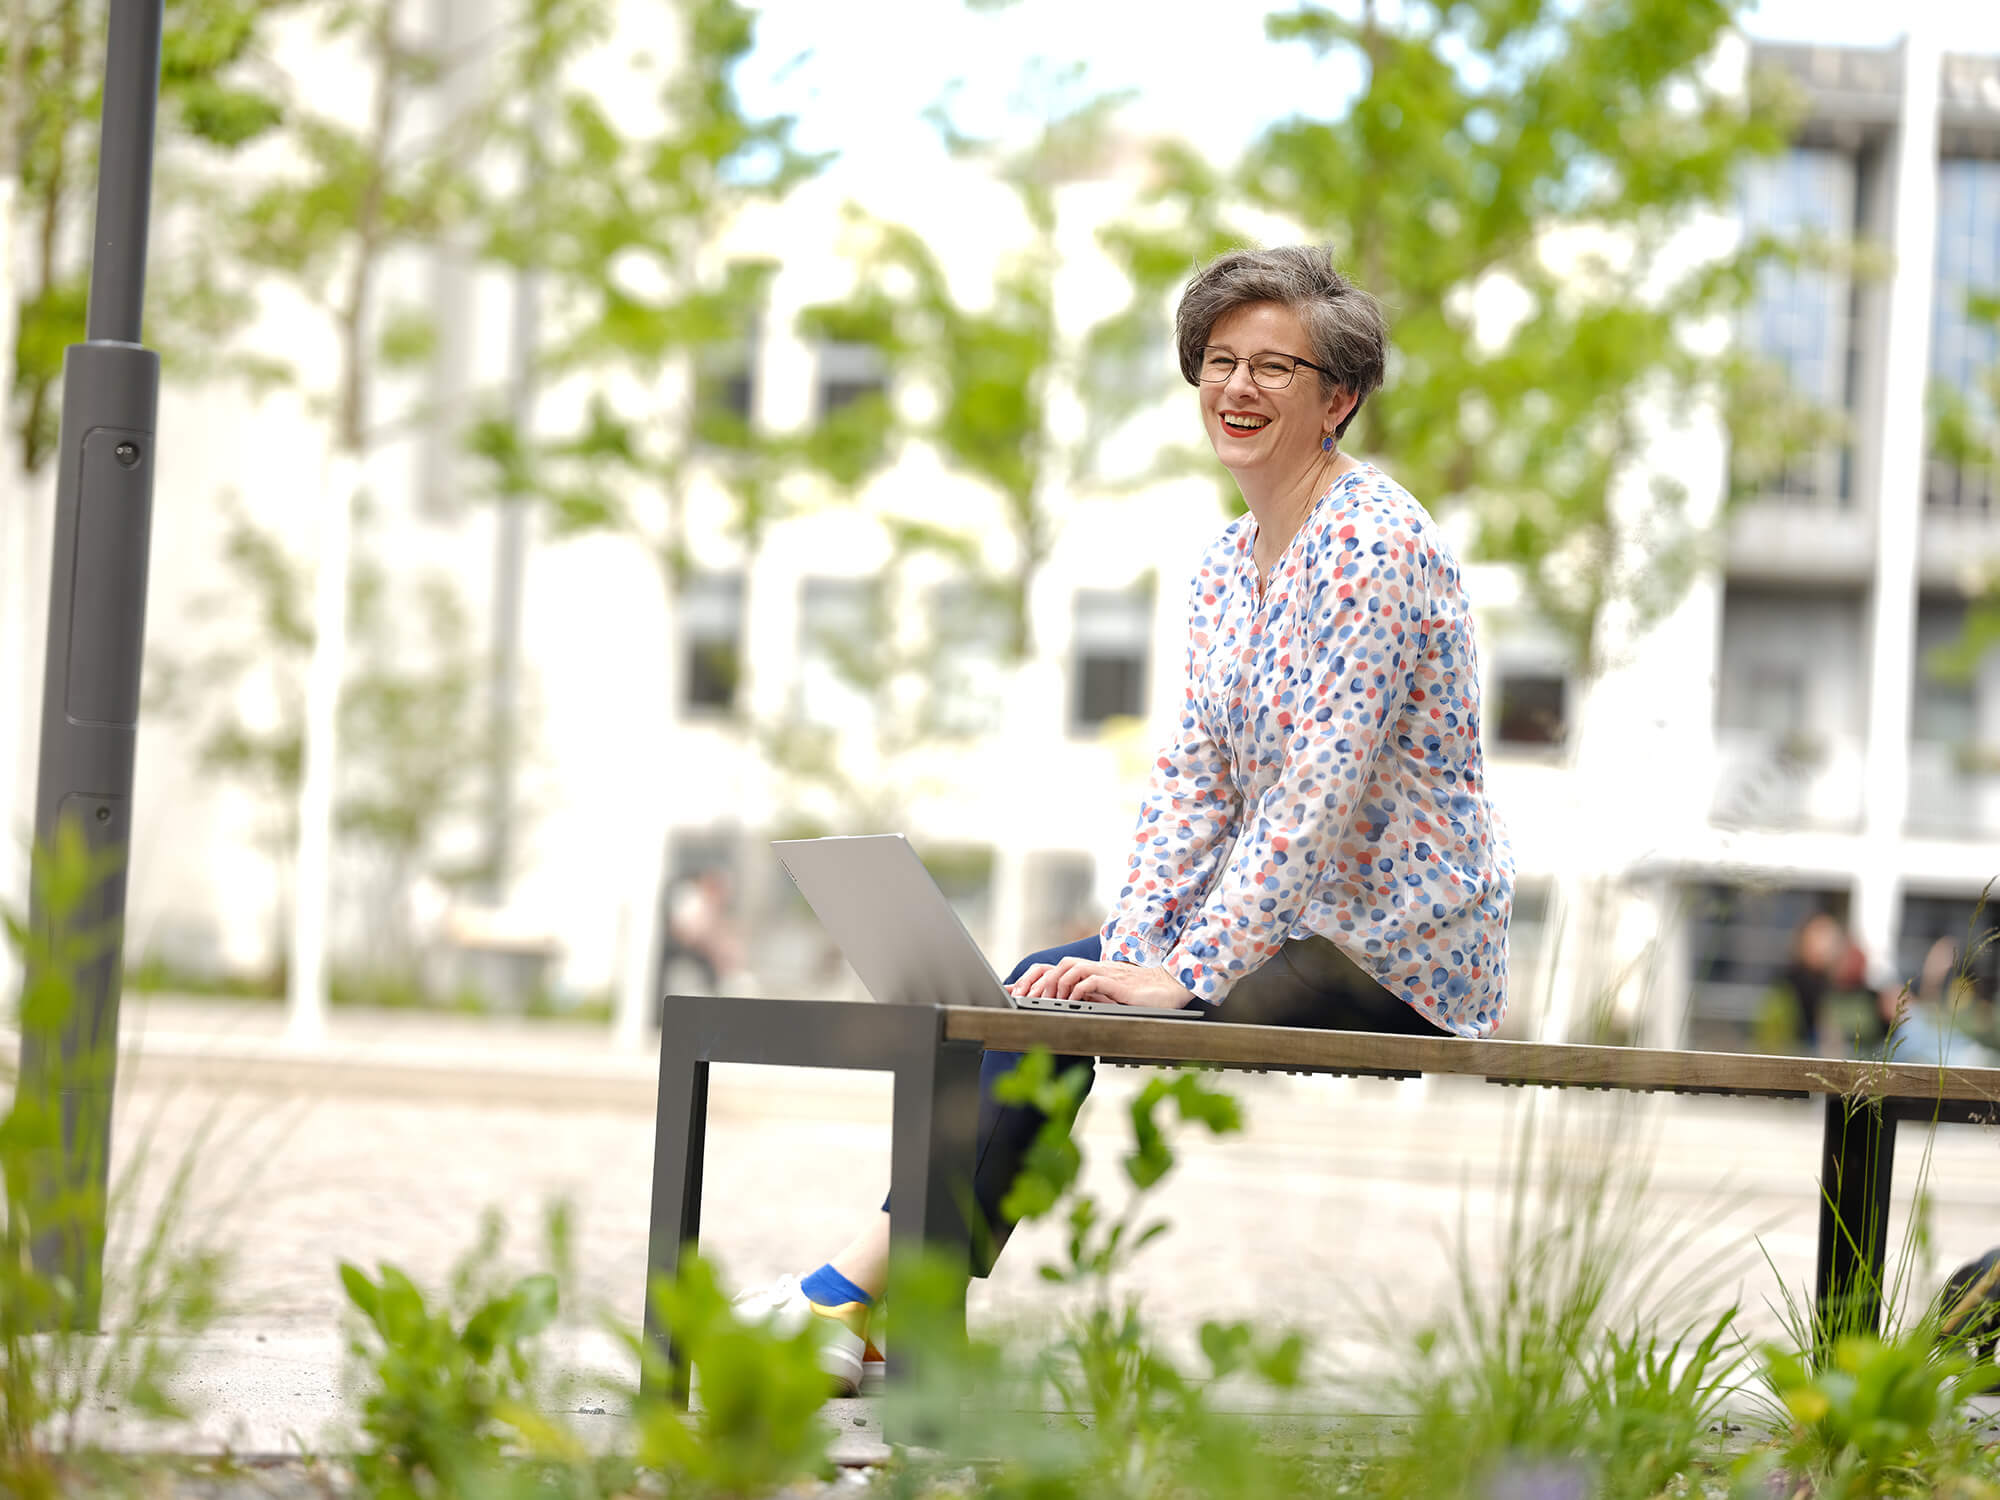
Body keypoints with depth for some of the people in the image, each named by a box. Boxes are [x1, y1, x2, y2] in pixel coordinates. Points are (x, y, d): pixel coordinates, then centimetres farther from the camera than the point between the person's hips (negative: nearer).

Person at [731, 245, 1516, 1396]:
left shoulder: (1374, 543, -17)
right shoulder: (1228, 564, 12)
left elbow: (1323, 786, -24)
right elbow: (1196, 779, 9)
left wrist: (1187, 972, -26)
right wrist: (1133, 948, -7)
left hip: (1400, 953, -9)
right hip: (1300, 921, 9)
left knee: (1060, 1011, -17)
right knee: (1048, 988, -6)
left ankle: (854, 1299, -10)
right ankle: (864, 1293, -11)